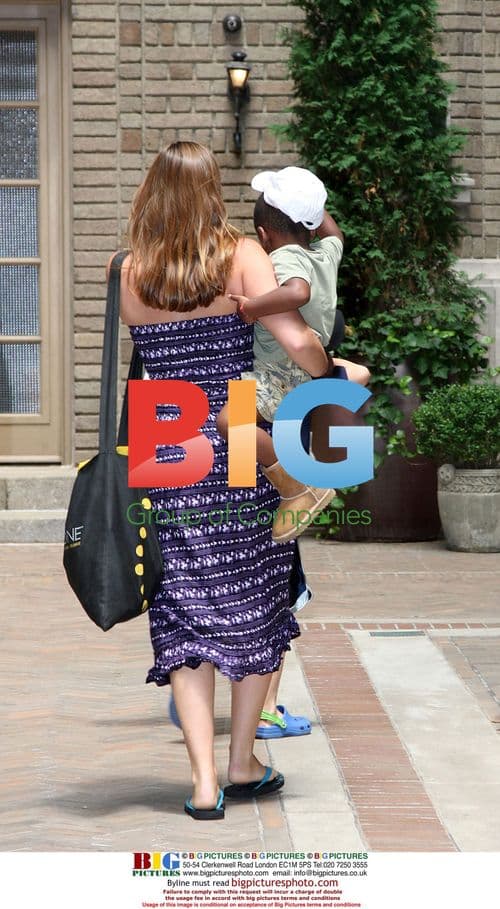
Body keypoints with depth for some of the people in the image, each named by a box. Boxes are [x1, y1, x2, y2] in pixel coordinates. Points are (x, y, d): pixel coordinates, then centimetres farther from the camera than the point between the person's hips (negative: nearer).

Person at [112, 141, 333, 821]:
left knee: (185, 617, 5)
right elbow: (297, 342, -14)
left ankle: (204, 782, -1)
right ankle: (243, 764, 21)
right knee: (256, 608, 14)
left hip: (163, 450, 2)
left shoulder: (129, 273, 2)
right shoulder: (242, 256, -5)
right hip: (239, 448, -1)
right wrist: (332, 377, 4)